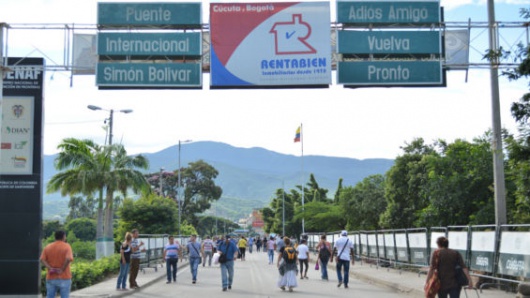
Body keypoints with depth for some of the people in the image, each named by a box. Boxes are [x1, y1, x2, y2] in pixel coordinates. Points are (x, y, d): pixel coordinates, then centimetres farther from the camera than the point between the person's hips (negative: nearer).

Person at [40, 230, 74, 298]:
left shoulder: (47, 247, 7)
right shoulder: (66, 246, -6)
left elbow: (42, 259, -4)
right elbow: (69, 259, -22)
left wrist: (50, 268, -9)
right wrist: (62, 270, -14)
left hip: (51, 278, 4)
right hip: (64, 278, -4)